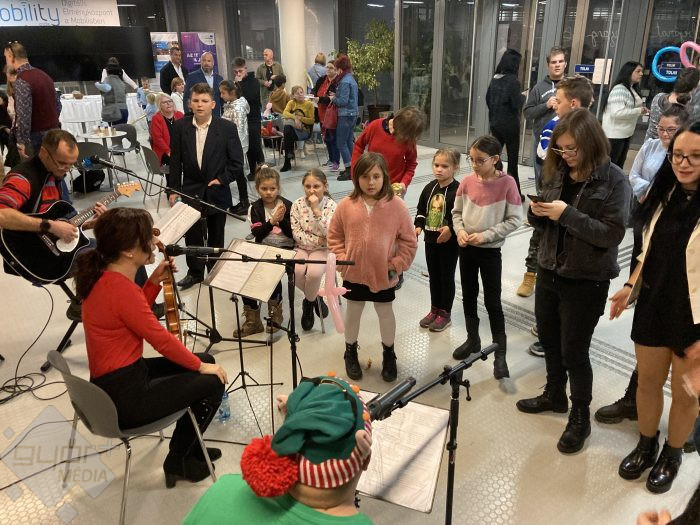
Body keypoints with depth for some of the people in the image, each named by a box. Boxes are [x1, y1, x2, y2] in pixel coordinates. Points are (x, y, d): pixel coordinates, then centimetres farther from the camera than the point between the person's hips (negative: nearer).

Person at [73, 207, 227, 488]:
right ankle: (178, 461, 18)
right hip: (125, 398, -10)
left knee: (204, 360, 17)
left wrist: (155, 281, 5)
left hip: (111, 382, 10)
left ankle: (188, 447, 31)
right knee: (212, 382, 0)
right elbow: (161, 339, -20)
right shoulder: (120, 287, -27)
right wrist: (200, 366, -6)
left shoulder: (103, 276, 2)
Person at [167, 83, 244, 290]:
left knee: (216, 236, 12)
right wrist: (173, 190, 1)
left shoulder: (227, 128, -7)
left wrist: (221, 180, -11)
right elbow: (175, 161, 3)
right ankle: (195, 272, 24)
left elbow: (237, 162, -4)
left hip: (217, 191, -1)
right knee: (192, 234, 5)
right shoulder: (180, 127, -2)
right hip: (191, 190, 1)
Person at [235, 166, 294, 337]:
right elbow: (257, 234, -8)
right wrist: (272, 221, -21)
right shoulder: (255, 208, 4)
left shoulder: (288, 206, -1)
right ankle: (252, 320, -4)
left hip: (285, 248, -3)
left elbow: (293, 233, -4)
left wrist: (282, 220, -19)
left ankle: (275, 313, -6)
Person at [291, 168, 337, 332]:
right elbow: (296, 234, -6)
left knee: (314, 273, -30)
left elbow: (329, 234, -22)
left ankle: (309, 301, 4)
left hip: (322, 250, -2)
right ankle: (315, 297, 4)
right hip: (301, 248, 2)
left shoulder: (331, 205, -9)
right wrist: (318, 240, -15)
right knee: (297, 271, -27)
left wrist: (316, 209, -27)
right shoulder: (297, 205, -4)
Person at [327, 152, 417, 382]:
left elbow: (409, 241, -5)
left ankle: (389, 353, 39)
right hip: (353, 273, 1)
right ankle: (350, 351, 40)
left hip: (384, 275, -1)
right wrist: (341, 260, -6)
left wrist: (396, 266, -9)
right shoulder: (346, 205, -9)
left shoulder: (396, 206, -12)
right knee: (353, 312, 18)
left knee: (385, 312, 17)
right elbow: (334, 237, 2)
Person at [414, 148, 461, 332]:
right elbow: (421, 210, 11)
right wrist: (418, 226, -3)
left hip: (449, 241, -6)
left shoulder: (457, 190, -15)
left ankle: (445, 313, 22)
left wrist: (450, 229, -27)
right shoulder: (429, 188, 3)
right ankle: (434, 309, 32)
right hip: (430, 240, 6)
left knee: (447, 277, 8)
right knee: (433, 276, 17)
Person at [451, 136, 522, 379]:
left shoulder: (507, 183, -14)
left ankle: (500, 353, 14)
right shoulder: (467, 181, -3)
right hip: (466, 248, 4)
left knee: (493, 302, 2)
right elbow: (456, 211, 6)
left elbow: (515, 219, -12)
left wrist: (486, 235, -19)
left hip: (490, 250, -4)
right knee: (468, 296, 16)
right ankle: (472, 340, 35)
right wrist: (460, 230, -12)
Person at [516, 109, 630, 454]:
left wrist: (568, 214, -26)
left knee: (574, 351, 4)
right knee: (549, 340, 19)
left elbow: (613, 234, -20)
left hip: (586, 281, -6)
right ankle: (555, 395, 43)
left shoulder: (614, 180, -14)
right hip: (549, 271, 6)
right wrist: (537, 212, -13)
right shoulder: (556, 172, 2)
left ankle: (580, 417, 26)